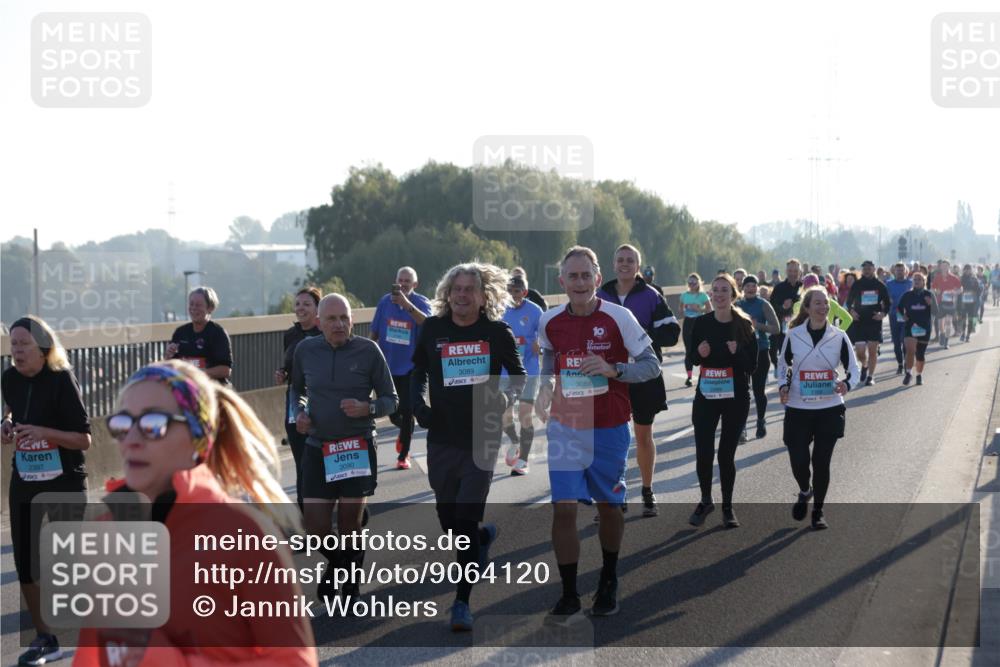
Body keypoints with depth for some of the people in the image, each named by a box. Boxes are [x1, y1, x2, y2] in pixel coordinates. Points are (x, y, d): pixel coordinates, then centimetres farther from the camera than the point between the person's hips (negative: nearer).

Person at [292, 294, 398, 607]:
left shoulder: (368, 350, -7)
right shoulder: (306, 350, 0)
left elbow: (391, 400, 0)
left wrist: (367, 408, -20)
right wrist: (299, 412, -1)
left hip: (358, 448, -2)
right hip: (317, 449, 2)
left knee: (350, 524, 3)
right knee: (316, 527, -2)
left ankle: (351, 587, 25)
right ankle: (335, 562, 32)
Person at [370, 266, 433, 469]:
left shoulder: (422, 302, -9)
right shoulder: (385, 302, -1)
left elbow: (427, 323, -32)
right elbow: (374, 333, 7)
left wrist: (407, 304, -44)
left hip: (410, 367, -3)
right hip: (387, 366, 3)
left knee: (407, 411, -2)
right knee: (393, 412, 9)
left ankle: (403, 455, 12)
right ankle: (404, 430, 43)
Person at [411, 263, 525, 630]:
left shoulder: (497, 332, -4)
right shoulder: (433, 329, 1)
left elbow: (518, 374, 9)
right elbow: (419, 373, 14)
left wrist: (505, 398, -11)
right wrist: (418, 403, -3)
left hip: (482, 439, -3)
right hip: (442, 439, 3)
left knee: (466, 521, -9)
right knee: (449, 522, 12)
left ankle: (462, 603, 1)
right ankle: (484, 536, 47)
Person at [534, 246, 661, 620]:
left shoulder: (619, 317, -11)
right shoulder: (550, 322, -1)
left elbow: (651, 365, -7)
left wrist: (613, 369, -22)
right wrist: (545, 389, 3)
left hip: (610, 430, -1)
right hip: (565, 428, 1)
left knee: (609, 506, 13)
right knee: (563, 509, -9)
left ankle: (609, 583, 36)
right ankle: (568, 596, 1)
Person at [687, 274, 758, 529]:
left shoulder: (744, 325, -5)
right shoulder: (701, 323, 0)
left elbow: (752, 365, -5)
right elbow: (692, 358, 10)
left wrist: (737, 352, -23)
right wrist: (699, 353, -11)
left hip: (736, 397, -2)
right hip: (706, 395, 2)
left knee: (727, 453, 4)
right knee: (703, 452, -1)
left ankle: (727, 506, 20)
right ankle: (706, 501, 21)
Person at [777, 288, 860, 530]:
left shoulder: (839, 337, -2)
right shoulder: (793, 335, -2)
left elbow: (853, 368, 4)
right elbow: (783, 363, 13)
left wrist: (847, 383, -17)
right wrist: (784, 385, -5)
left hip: (829, 408, 0)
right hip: (798, 408, 0)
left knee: (822, 461, 2)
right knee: (799, 460, -3)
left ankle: (818, 511, 20)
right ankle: (804, 492, 31)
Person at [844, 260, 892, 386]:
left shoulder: (880, 285, 2)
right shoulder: (857, 285, 2)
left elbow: (888, 303, 10)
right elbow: (849, 302, 8)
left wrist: (883, 313, -7)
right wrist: (851, 311, -11)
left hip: (874, 321, 0)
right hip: (859, 321, 0)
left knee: (873, 349, -2)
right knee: (860, 351, -4)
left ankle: (870, 376, 8)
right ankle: (864, 366, 28)